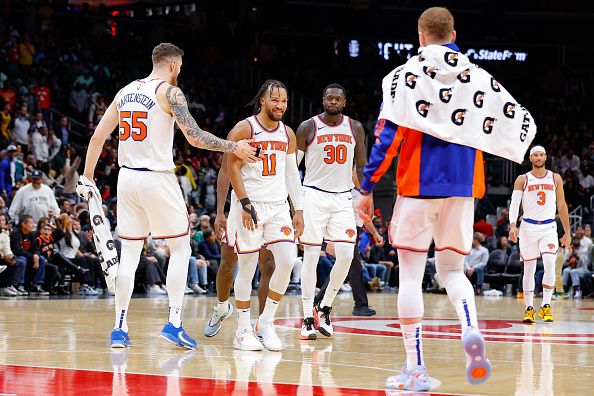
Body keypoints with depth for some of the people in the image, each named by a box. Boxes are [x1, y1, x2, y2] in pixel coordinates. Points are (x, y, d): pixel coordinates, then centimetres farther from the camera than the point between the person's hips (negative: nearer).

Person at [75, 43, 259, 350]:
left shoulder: (125, 91, 13)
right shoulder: (169, 92, -7)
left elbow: (98, 136, 13)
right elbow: (194, 137, -15)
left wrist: (87, 179, 18)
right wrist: (233, 147, -5)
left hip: (127, 177, 6)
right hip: (157, 179, -6)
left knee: (129, 253, 10)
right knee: (180, 248, 6)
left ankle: (120, 328, 7)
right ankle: (174, 323, 0)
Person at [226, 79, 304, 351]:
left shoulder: (288, 134, 12)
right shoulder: (244, 129, -5)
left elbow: (292, 174, 16)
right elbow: (233, 168, -9)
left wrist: (299, 211, 10)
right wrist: (245, 204, -17)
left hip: (278, 206, 5)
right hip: (249, 205, -5)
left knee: (287, 261, -9)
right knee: (247, 266, -2)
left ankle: (266, 322, 6)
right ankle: (243, 331, 8)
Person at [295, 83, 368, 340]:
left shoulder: (355, 128, 6)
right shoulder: (308, 127, -3)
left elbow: (361, 166, 13)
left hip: (342, 198, 3)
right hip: (314, 196, -3)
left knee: (346, 255, -7)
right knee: (311, 256, -4)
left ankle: (325, 309, 11)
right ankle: (308, 319, 1)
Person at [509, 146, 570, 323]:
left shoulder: (555, 178, 8)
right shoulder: (522, 180, 3)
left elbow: (562, 206, 12)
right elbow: (514, 203, -8)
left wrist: (567, 232, 10)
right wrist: (512, 225, -24)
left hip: (549, 228, 0)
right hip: (528, 227, 0)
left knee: (549, 264, -18)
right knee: (529, 269, 3)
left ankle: (546, 306, -12)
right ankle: (529, 309, 11)